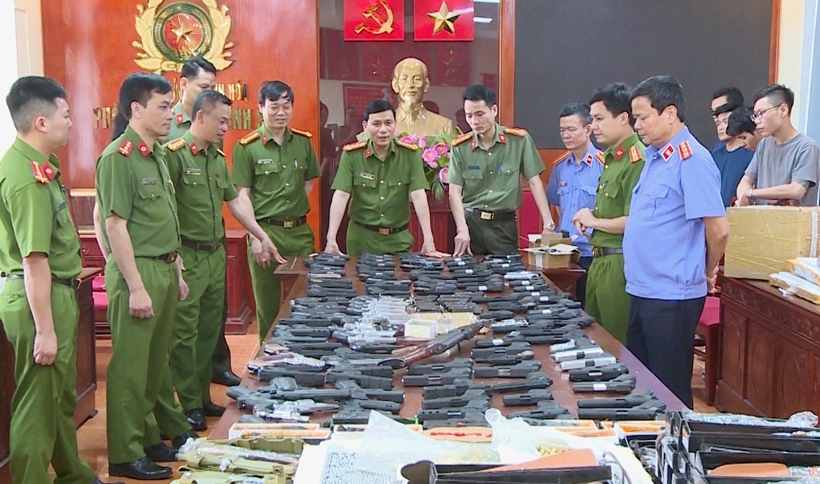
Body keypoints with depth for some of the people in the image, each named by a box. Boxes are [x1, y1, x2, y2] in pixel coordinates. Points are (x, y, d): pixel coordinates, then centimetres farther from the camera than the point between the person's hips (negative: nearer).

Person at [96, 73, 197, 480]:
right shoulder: (118, 157, -13)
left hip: (164, 269, 9)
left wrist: (177, 273, 19)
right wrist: (136, 288, -19)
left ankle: (149, 437, 29)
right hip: (137, 271, -9)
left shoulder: (156, 155, 14)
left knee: (156, 362, 16)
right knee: (130, 366, -1)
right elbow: (115, 225, -17)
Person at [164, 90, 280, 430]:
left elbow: (235, 202, 19)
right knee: (185, 332, 0)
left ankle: (203, 396, 25)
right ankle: (189, 404, 10)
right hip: (187, 257, -8)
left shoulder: (218, 158, 13)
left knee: (210, 329, 14)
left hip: (216, 254, 8)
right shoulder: (175, 154, -13)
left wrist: (262, 236, 16)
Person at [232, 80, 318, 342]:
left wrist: (296, 207, 4)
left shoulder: (303, 141, 8)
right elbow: (242, 195, -6)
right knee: (268, 305, 6)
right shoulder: (247, 146, -4)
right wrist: (256, 237, -12)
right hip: (266, 231, -4)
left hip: (300, 231, 4)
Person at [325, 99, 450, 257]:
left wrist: (428, 241, -19)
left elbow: (418, 196, -12)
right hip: (362, 237, -1)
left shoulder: (411, 154, -5)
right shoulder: (351, 154, -6)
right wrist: (331, 240, -22)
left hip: (398, 238, 1)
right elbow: (341, 196, -13)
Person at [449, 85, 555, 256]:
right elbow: (455, 191, -4)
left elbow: (534, 182, -2)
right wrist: (462, 229, -18)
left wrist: (548, 224, -9)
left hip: (504, 223, 0)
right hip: (471, 221, 1)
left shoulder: (519, 139, -3)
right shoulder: (460, 146, -2)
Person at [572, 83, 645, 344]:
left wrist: (593, 221, -10)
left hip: (620, 263, -10)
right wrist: (590, 215, 5)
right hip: (600, 259, 10)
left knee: (619, 344, 3)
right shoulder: (611, 157, 13)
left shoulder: (637, 160, -18)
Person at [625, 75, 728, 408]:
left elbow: (718, 230, -18)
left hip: (671, 296, -9)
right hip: (643, 290, 9)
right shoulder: (654, 156, 11)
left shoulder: (691, 160, -16)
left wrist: (706, 273, -3)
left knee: (669, 391, 3)